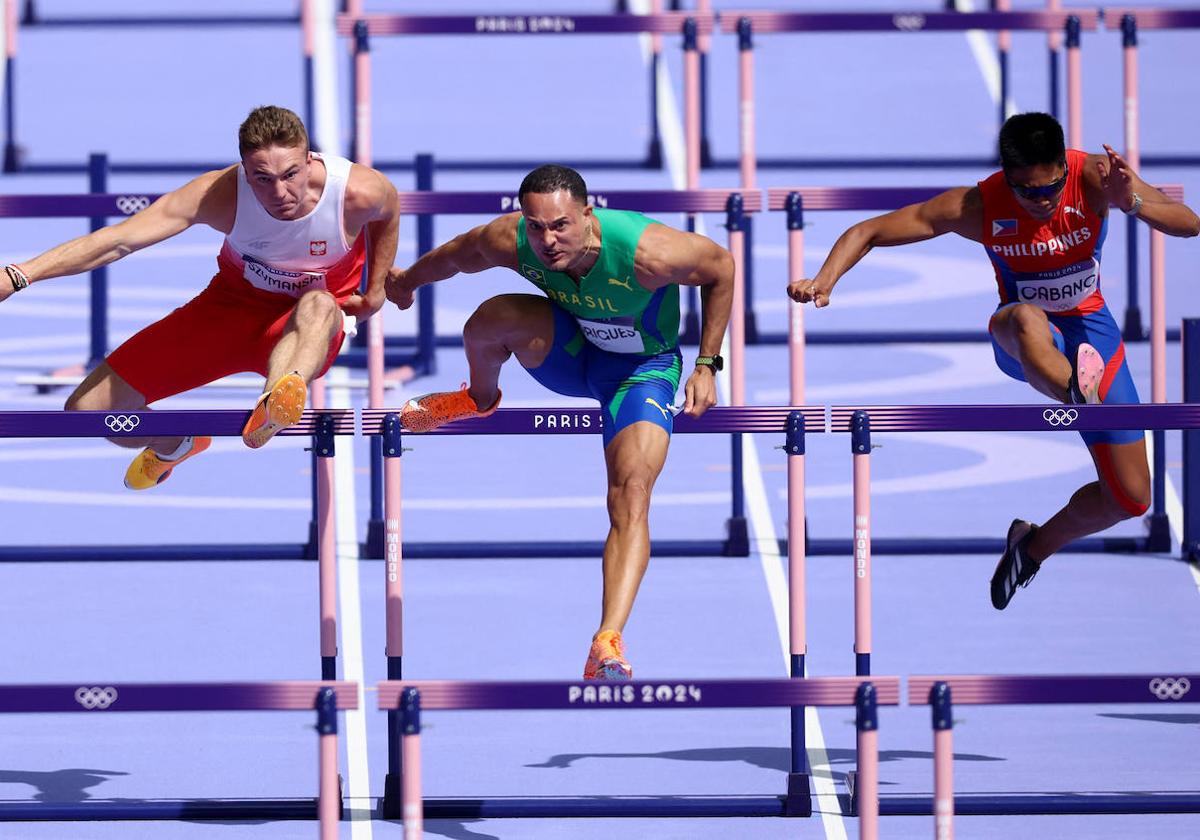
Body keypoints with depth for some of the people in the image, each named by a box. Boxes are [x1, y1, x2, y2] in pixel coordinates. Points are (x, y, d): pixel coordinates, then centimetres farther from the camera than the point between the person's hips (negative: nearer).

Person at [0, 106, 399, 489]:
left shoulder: (359, 192, -26)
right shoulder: (221, 194, -29)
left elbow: (388, 210, 2)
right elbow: (119, 240, -34)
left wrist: (375, 293, 8)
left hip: (306, 330, -2)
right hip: (232, 306, 2)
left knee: (318, 306, -43)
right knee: (87, 410, -1)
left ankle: (272, 411, -71)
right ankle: (173, 447, 33)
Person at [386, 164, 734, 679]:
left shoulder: (647, 253, -37)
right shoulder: (509, 242, -26)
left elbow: (721, 268, -17)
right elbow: (454, 257, -2)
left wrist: (706, 365, -15)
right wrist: (406, 281, 18)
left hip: (642, 367, -3)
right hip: (572, 351, 3)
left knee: (631, 495, -26)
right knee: (493, 318, -28)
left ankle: (608, 644, -37)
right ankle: (480, 399, 9)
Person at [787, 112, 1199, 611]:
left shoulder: (1093, 178, -22)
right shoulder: (977, 207, -20)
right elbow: (868, 232, -15)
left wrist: (1133, 203, -50)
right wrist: (825, 281, -34)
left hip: (1088, 328, 2)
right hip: (1023, 343, -2)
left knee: (1130, 498, -1)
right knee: (1026, 319, -43)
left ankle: (1036, 546, 26)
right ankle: (1081, 395, -73)